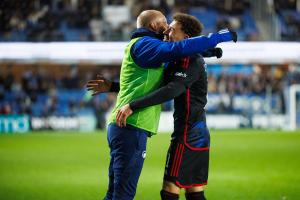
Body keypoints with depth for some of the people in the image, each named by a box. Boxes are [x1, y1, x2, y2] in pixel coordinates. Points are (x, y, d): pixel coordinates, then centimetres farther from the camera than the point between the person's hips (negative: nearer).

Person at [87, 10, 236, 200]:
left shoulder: (140, 46, 25)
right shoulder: (143, 44, -6)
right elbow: (178, 49, -20)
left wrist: (208, 51, 17)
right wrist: (219, 37, -13)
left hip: (122, 126, 10)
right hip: (132, 127, -10)